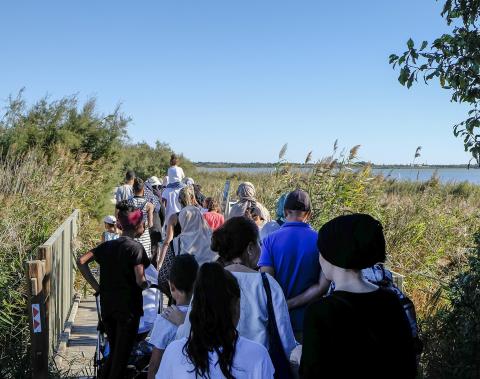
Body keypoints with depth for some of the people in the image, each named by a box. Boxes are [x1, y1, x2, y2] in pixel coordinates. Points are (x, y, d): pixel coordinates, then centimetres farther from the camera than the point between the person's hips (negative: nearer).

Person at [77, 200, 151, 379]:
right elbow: (140, 280, -19)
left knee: (113, 352, 21)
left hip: (107, 306, 6)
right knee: (122, 353, 7)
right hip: (128, 308, -6)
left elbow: (81, 261, -1)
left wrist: (96, 286, 1)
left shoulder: (107, 245, 5)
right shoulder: (135, 247, -12)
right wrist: (147, 284, 2)